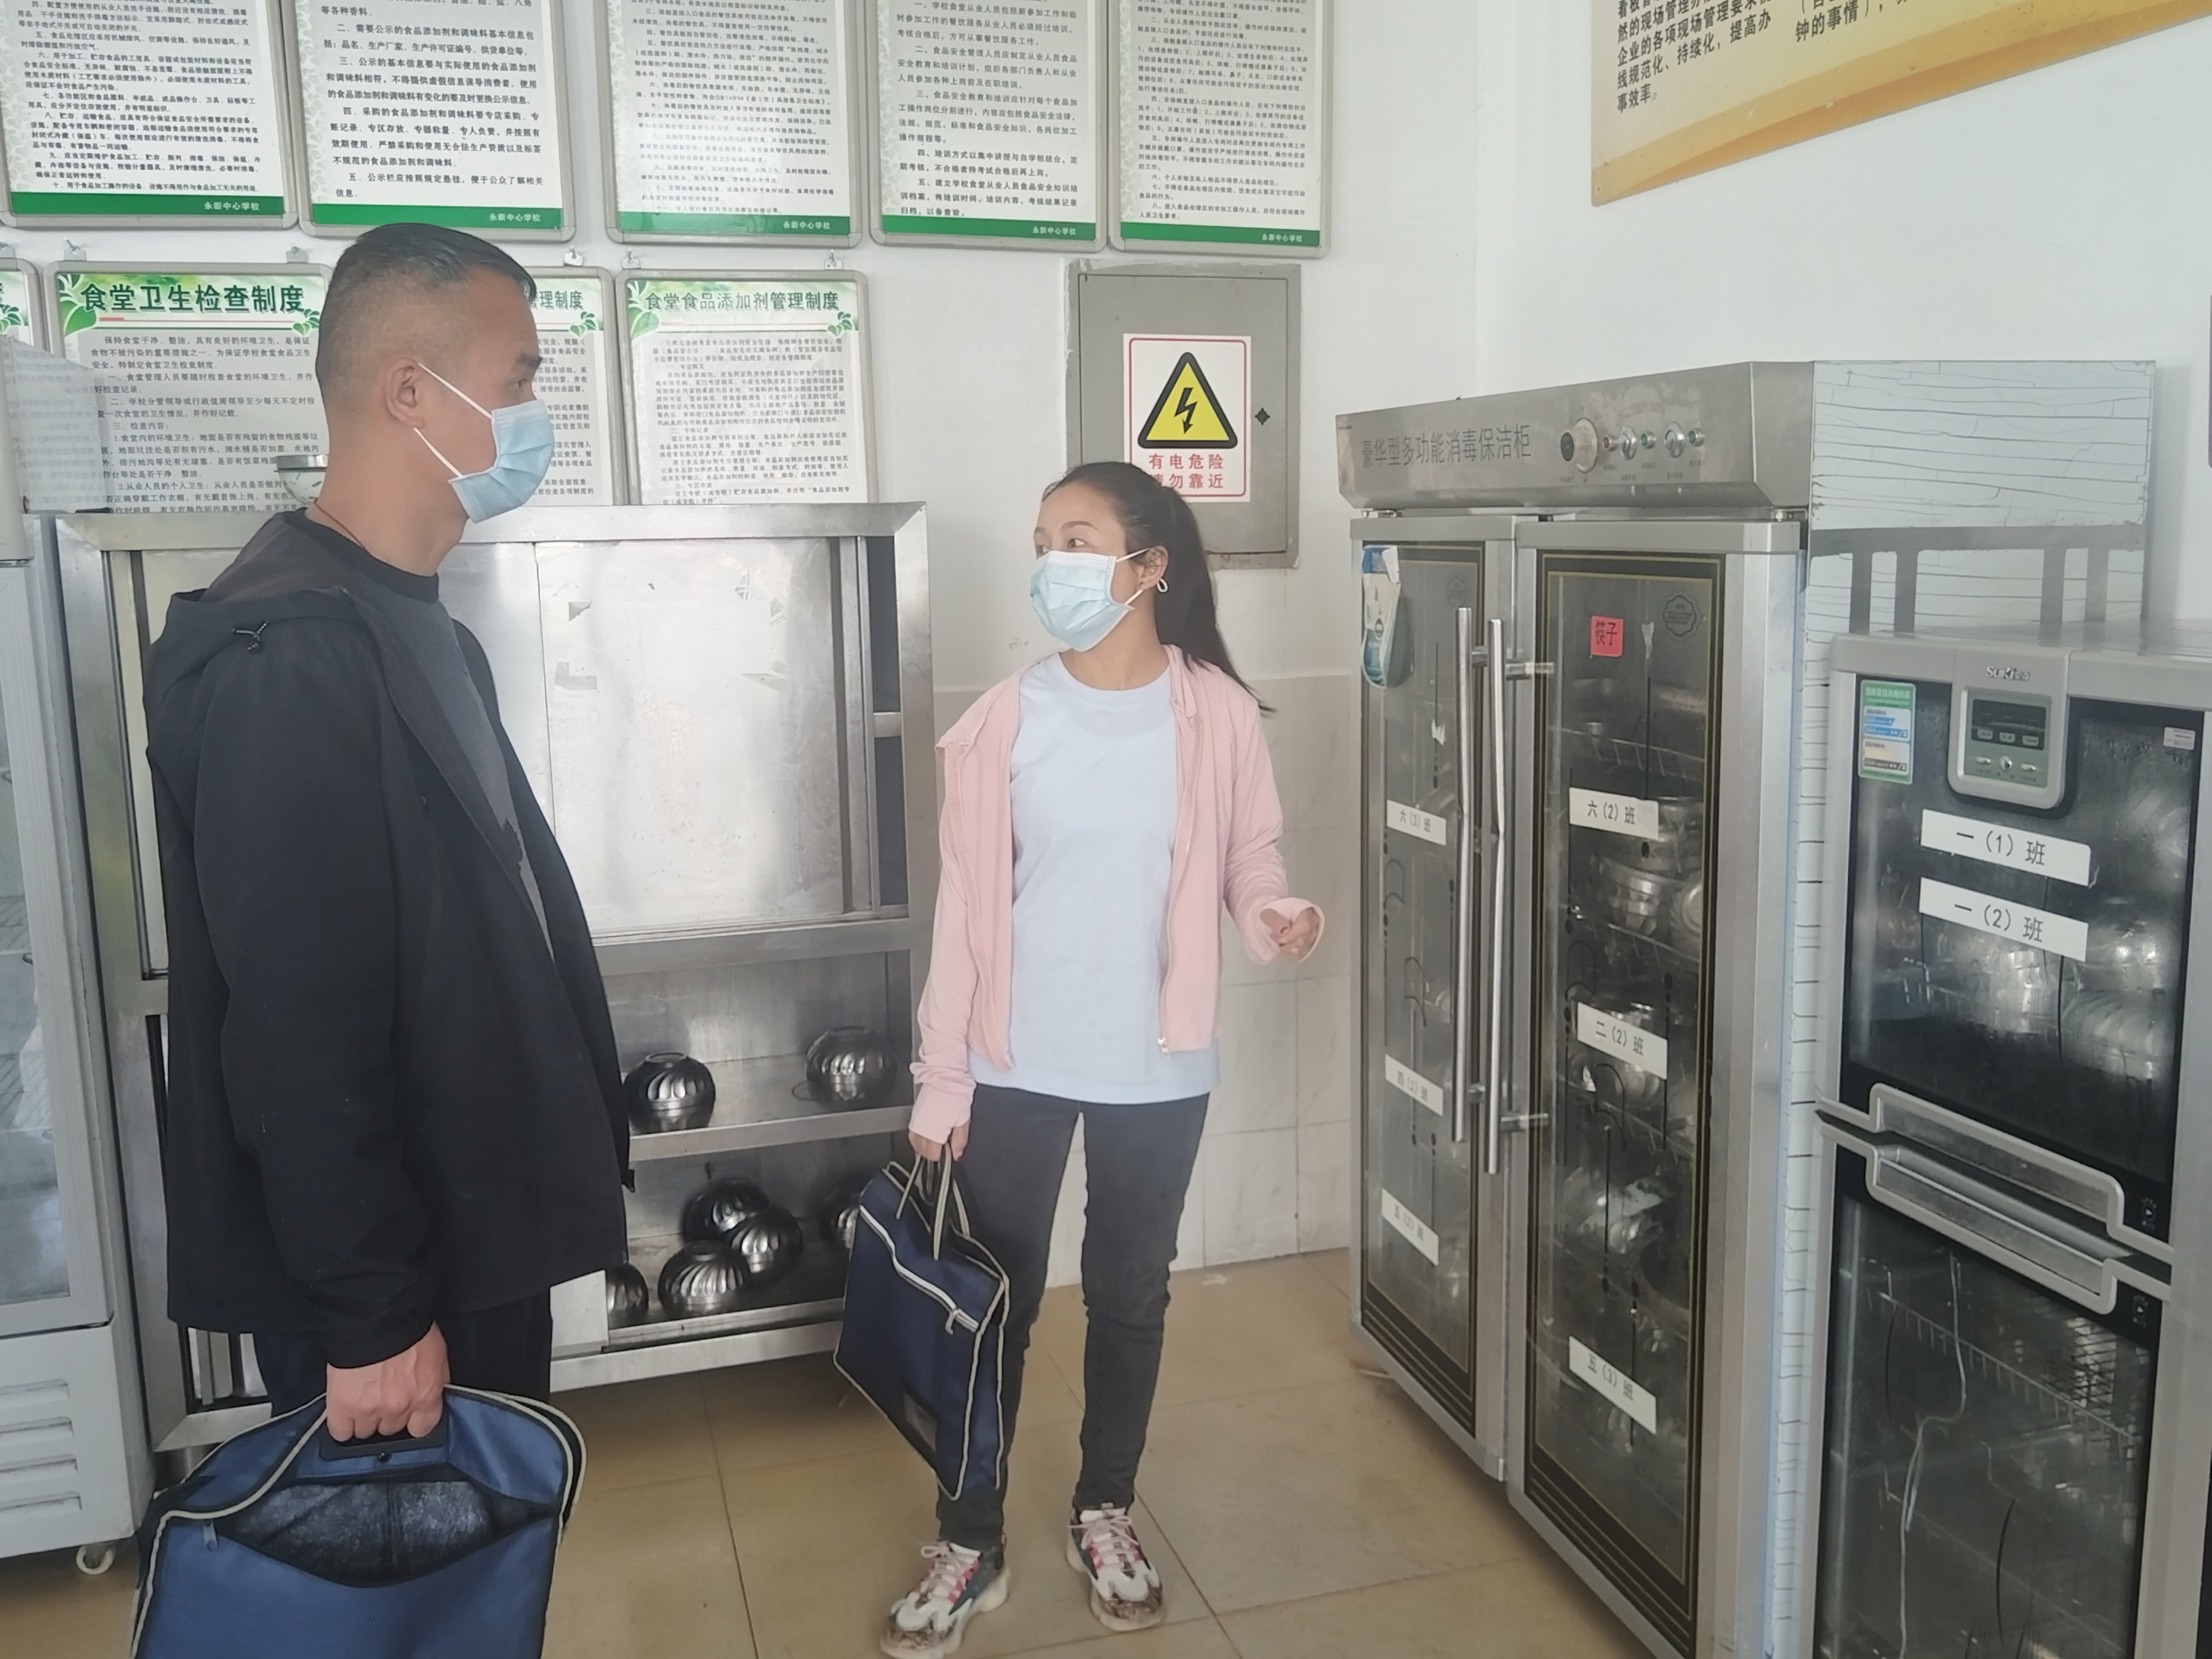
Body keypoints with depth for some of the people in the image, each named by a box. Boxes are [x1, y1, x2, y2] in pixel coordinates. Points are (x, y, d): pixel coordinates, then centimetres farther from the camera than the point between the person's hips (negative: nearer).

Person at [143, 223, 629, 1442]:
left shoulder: (417, 628, 9)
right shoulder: (286, 657, -22)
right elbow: (296, 1036, -25)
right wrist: (368, 1316, -20)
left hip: (474, 1228, 9)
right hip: (379, 1273, -9)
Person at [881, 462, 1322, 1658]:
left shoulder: (1215, 714, -6)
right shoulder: (1004, 720, -6)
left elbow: (1250, 859, 2)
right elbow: (965, 906, -5)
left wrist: (1275, 920, -22)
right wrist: (939, 1077, -5)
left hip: (1156, 1068, 0)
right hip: (1015, 1065, 0)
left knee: (1130, 1296, 16)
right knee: (995, 1303, 9)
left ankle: (1104, 1515, 37)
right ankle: (970, 1543, 28)